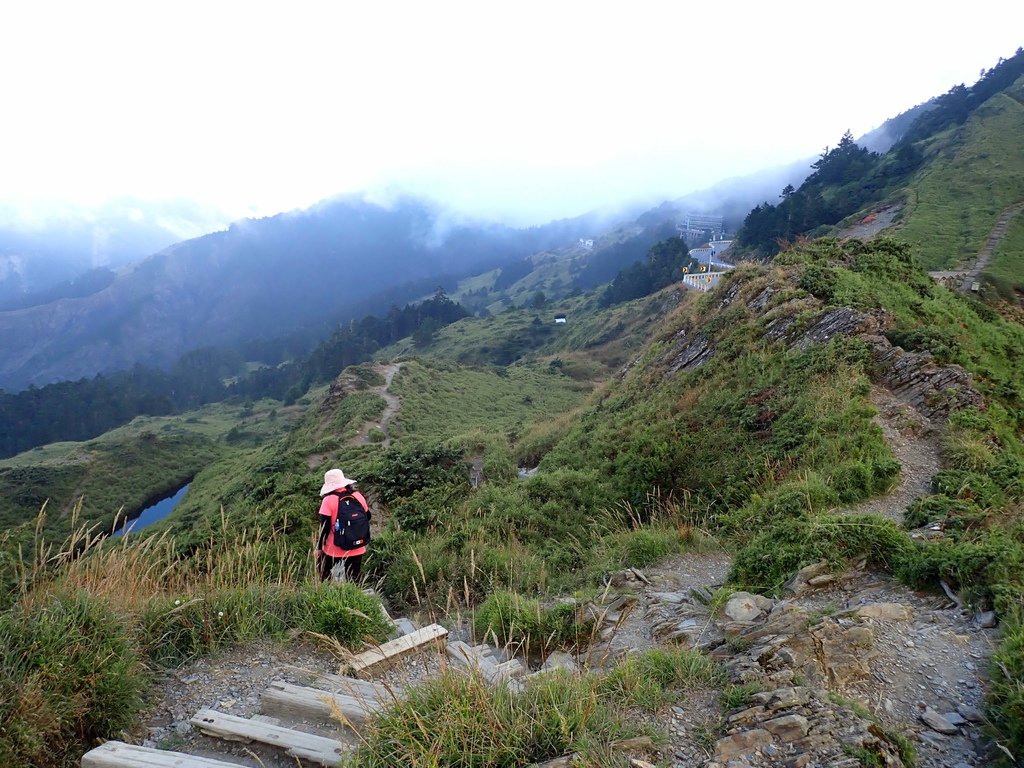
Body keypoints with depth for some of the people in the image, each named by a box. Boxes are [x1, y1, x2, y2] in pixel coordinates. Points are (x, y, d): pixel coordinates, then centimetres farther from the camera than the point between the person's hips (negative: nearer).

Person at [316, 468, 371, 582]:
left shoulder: (329, 500, -14)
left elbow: (324, 527, -12)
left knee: (326, 579, 18)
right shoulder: (358, 496, -2)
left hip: (334, 552, -4)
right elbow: (367, 518, 9)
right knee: (353, 582, 15)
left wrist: (319, 547, -1)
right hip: (357, 550, 4)